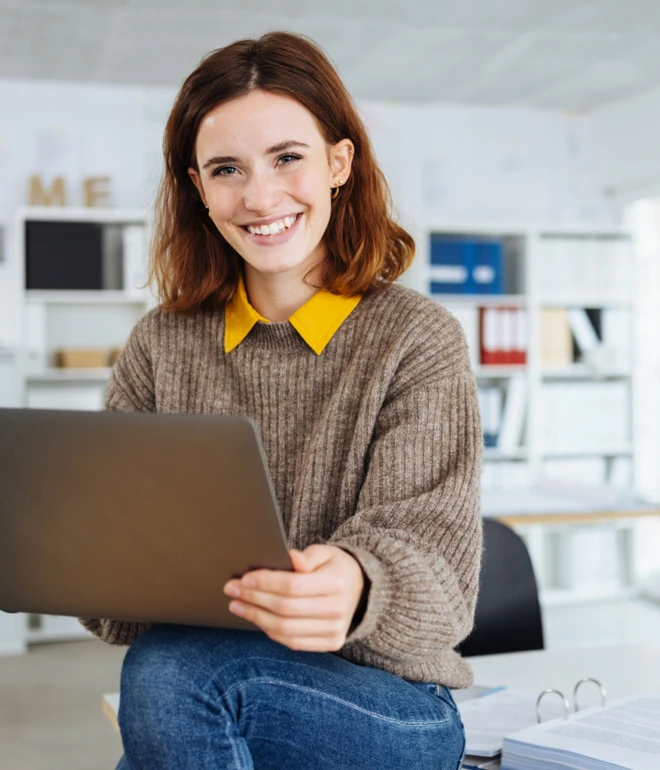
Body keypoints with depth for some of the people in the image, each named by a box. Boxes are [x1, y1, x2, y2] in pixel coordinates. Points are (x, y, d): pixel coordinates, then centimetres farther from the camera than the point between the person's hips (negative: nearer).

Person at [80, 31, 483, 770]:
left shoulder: (416, 339, -4)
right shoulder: (162, 344, 6)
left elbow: (432, 557, -13)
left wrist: (356, 586, -36)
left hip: (387, 705, -2)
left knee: (169, 672, -28)